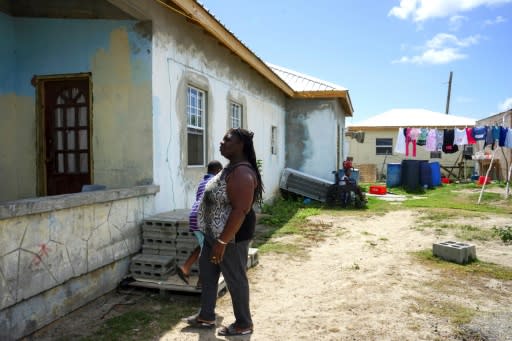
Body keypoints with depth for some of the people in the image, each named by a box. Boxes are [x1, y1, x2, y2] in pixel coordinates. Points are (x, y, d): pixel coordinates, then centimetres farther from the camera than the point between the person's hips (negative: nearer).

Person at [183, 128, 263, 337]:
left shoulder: (242, 173, -24)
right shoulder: (231, 168, 10)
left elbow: (240, 210, -29)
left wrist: (222, 242, -27)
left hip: (232, 236, -11)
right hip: (214, 233, 11)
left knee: (235, 279, 5)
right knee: (207, 273, 19)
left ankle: (244, 324, 23)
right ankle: (206, 316, 35)